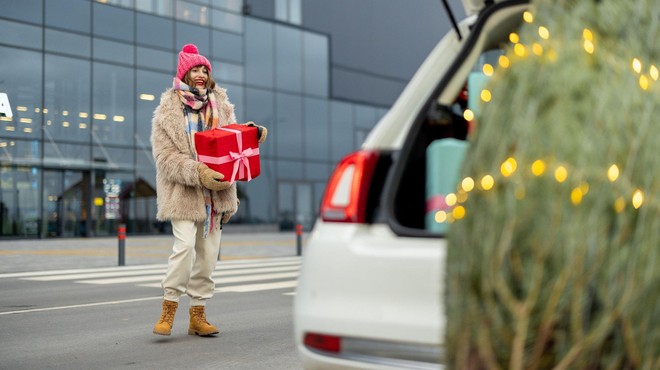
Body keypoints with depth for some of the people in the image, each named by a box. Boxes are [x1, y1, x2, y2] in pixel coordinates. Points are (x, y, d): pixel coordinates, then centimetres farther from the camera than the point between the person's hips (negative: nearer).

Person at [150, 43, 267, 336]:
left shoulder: (220, 106, 11)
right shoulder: (168, 112, -4)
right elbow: (165, 156, -11)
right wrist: (197, 173, -24)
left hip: (216, 192, 5)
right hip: (182, 192, -5)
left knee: (208, 254, 6)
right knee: (185, 245, -20)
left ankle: (197, 315, 16)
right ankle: (168, 309, -5)